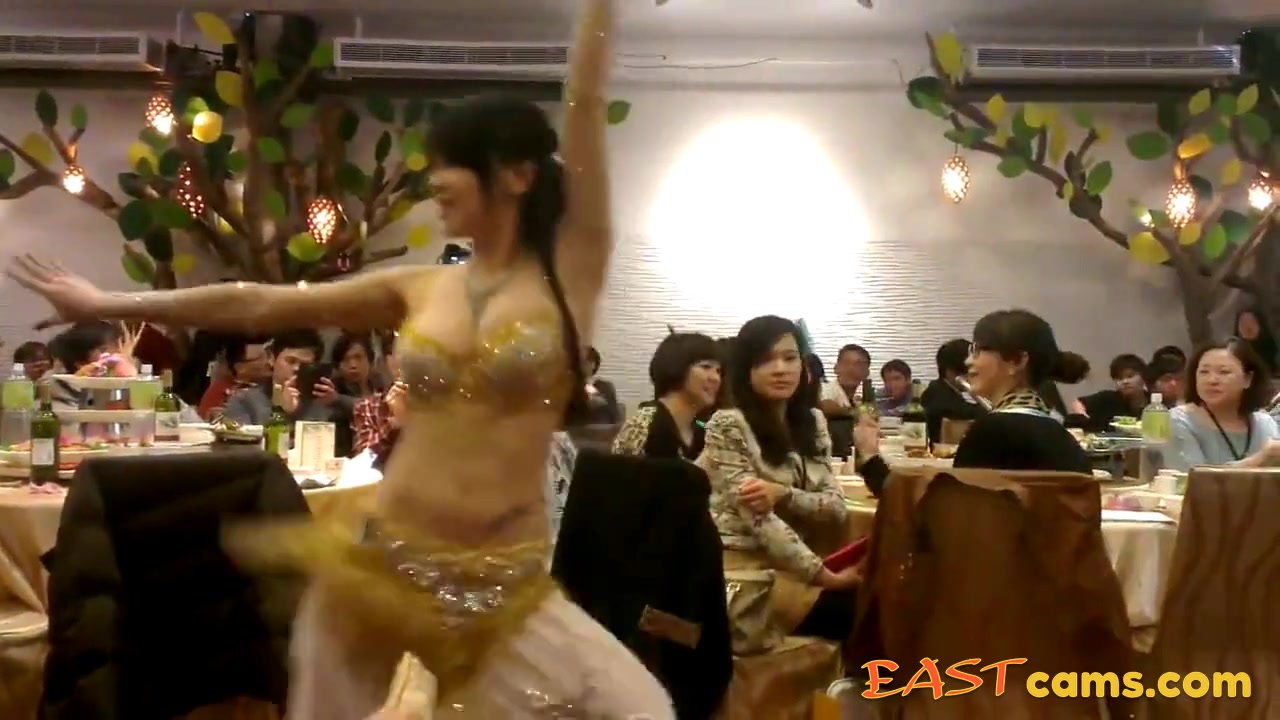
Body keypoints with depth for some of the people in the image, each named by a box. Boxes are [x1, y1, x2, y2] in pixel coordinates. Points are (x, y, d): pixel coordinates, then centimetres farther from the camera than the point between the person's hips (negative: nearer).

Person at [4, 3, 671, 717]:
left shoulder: (572, 271, -3)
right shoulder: (421, 288, 5)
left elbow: (586, 106, -7)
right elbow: (258, 305, 8)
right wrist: (104, 303, 12)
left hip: (504, 587, -2)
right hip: (384, 564, 3)